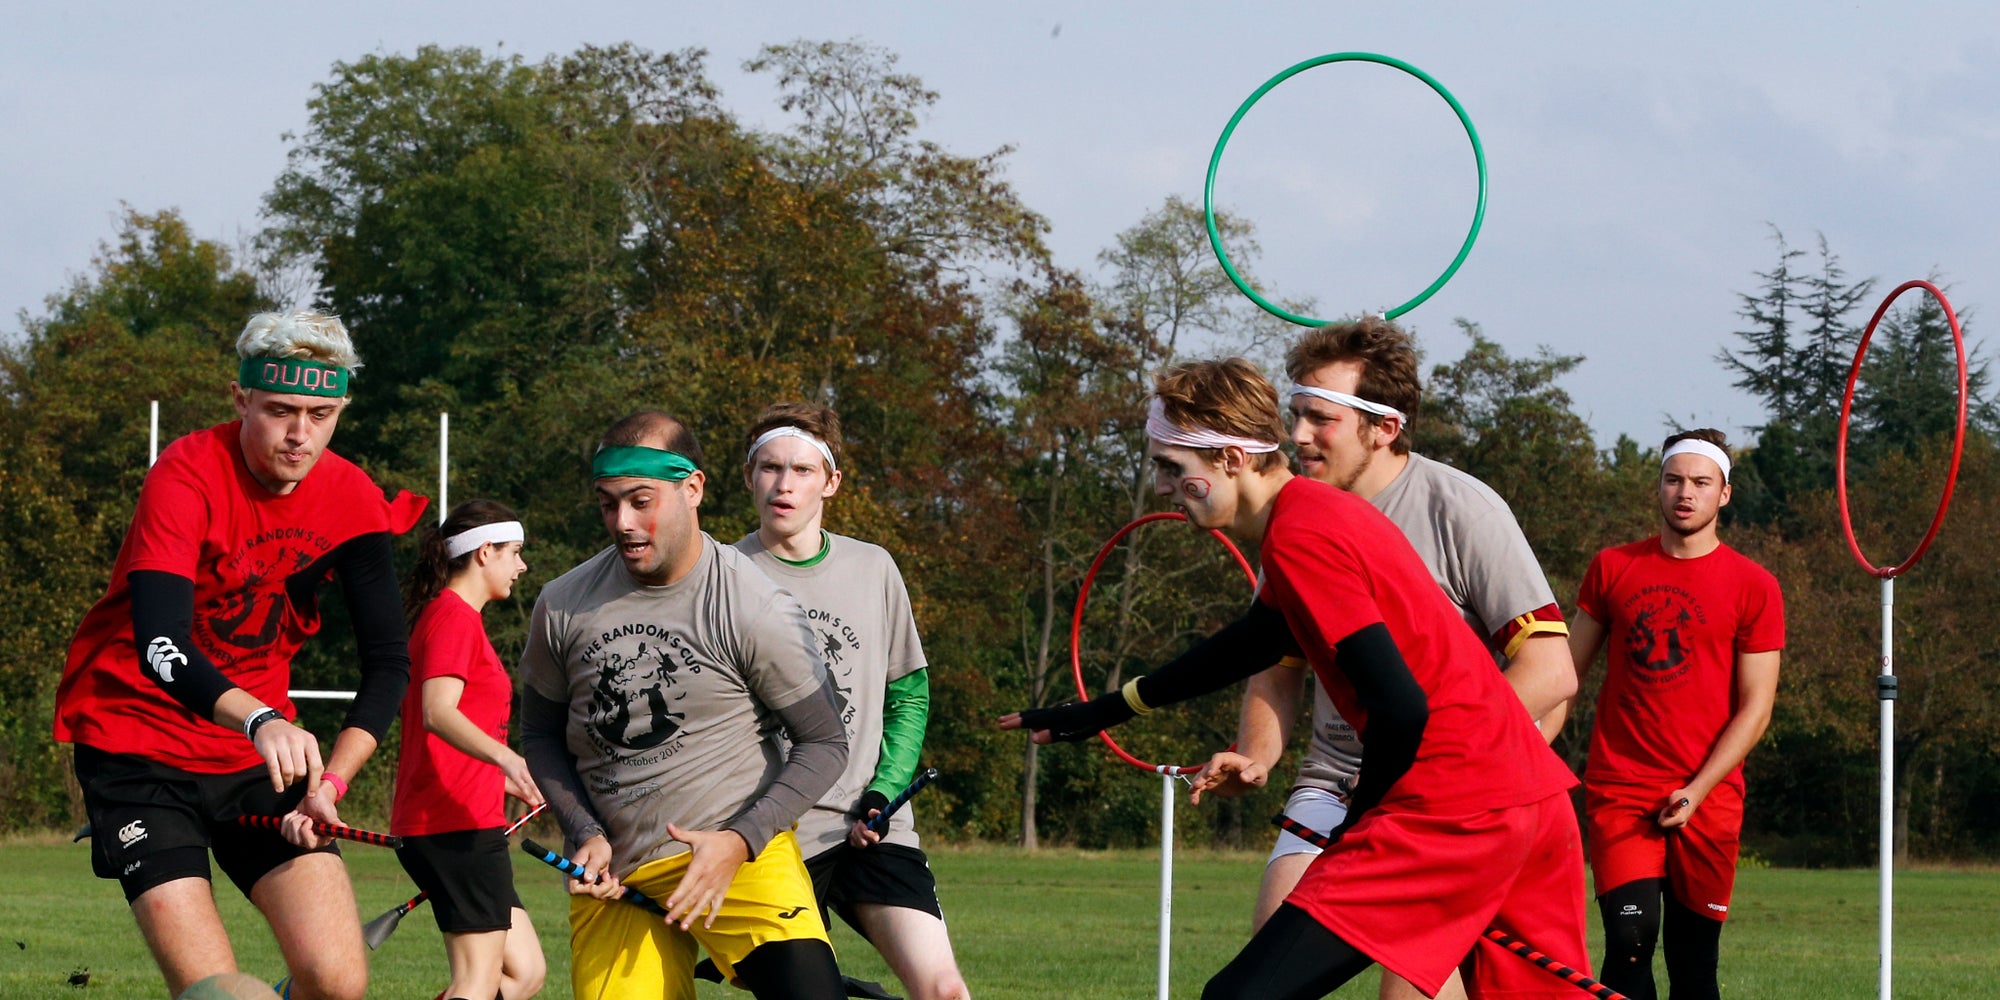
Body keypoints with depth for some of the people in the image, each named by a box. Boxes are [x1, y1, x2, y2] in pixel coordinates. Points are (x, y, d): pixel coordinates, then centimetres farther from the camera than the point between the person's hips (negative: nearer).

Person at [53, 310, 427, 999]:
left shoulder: (352, 501, -3)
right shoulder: (187, 476, -18)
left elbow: (388, 663, -2)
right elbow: (158, 645, -31)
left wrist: (331, 781, -18)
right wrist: (261, 720, -49)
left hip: (258, 756, 4)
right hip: (135, 750, -4)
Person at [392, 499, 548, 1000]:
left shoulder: (452, 617, 21)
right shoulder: (455, 618, -10)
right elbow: (438, 712, -25)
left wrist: (506, 781, 37)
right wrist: (505, 758, -40)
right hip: (458, 825, -10)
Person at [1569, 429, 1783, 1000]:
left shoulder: (1753, 588, 3)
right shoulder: (1613, 569, 9)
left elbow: (1755, 709, 1)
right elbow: (1568, 674, 16)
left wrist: (1696, 792, -9)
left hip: (1708, 798, 0)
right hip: (1619, 791, 0)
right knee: (1630, 938, -17)